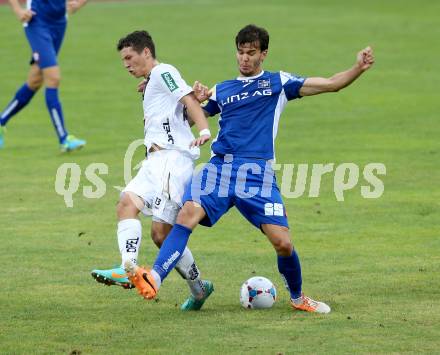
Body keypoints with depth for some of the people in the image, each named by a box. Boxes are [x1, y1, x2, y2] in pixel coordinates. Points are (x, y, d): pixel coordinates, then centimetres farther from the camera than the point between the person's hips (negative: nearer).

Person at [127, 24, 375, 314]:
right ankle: (155, 279, -38)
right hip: (220, 167, 2)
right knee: (189, 213, -26)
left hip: (258, 173, -2)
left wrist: (358, 69, -7)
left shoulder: (278, 82, 13)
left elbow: (332, 84, 9)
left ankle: (297, 297, 18)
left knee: (283, 242, -9)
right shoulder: (222, 90, 21)